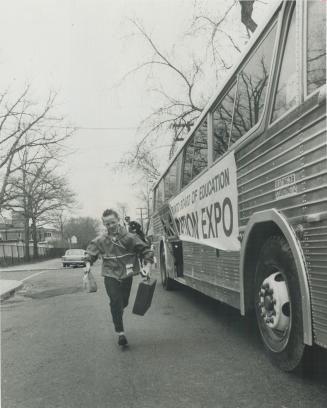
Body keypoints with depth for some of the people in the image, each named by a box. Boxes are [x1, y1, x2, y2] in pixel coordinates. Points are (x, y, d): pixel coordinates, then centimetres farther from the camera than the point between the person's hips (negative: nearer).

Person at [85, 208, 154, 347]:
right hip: (110, 276, 0)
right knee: (115, 303, -10)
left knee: (123, 302, 13)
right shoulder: (100, 240, -3)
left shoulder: (129, 237, -10)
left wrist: (147, 265, -14)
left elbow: (145, 250, -4)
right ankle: (120, 332, -2)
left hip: (126, 275, 0)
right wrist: (88, 263, 3)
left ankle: (118, 316, 48)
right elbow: (91, 251, 16)